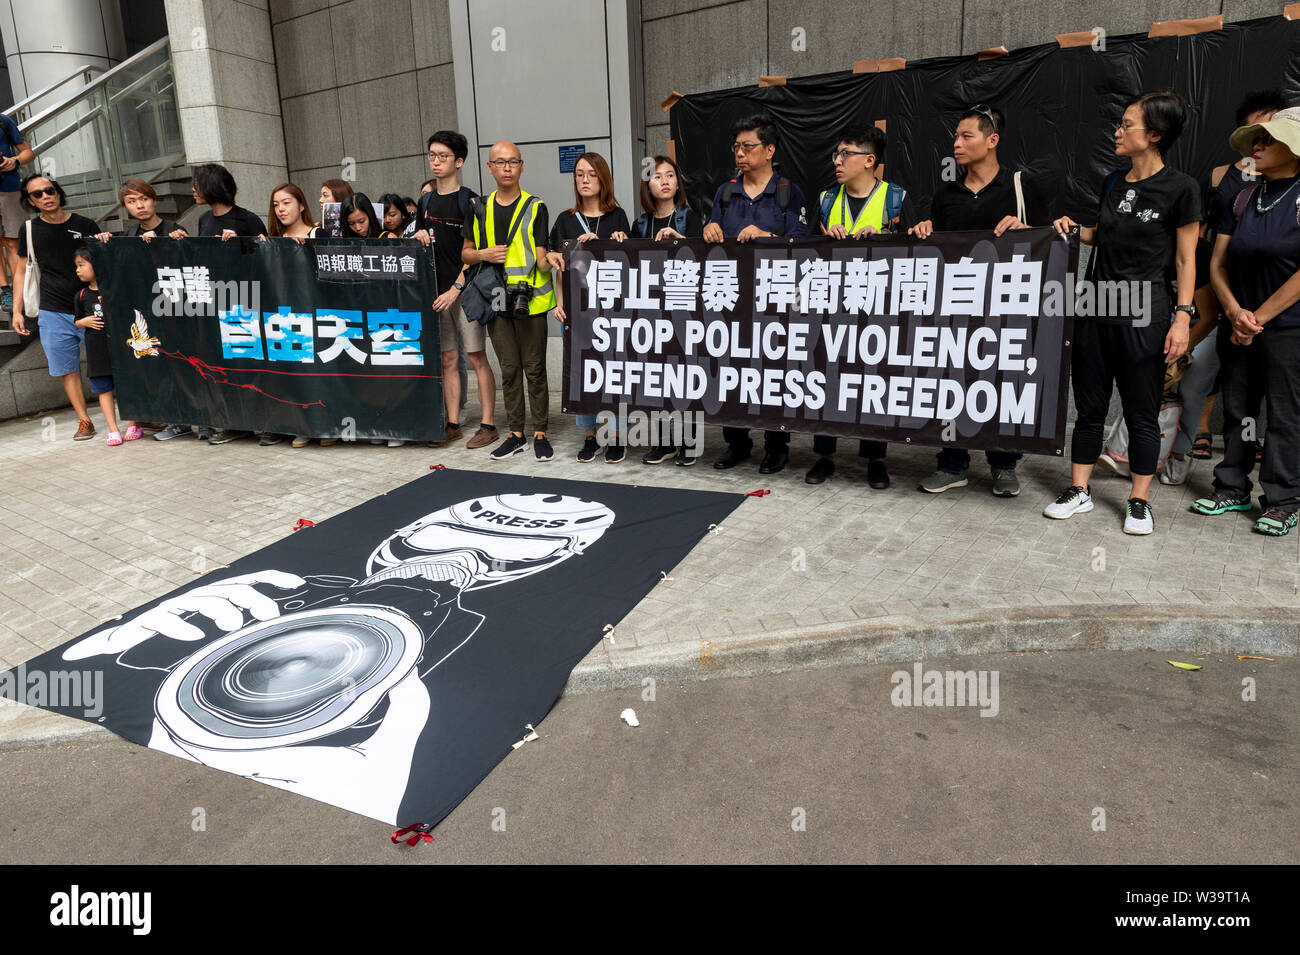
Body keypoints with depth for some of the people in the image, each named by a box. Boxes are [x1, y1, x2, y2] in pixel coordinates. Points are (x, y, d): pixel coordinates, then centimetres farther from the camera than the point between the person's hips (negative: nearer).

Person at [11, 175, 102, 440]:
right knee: (67, 370, 4)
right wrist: (17, 310, 7)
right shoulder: (30, 231, 6)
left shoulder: (86, 226, 3)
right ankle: (84, 422, 13)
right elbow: (21, 272, 12)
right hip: (53, 313, 2)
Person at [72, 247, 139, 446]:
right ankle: (113, 430, 8)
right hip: (96, 347, 3)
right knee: (104, 389, 4)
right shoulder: (82, 295, 9)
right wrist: (85, 322, -4)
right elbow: (77, 321, 18)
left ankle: (132, 426, 13)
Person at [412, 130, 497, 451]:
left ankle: (487, 425, 2)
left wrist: (456, 288, -16)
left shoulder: (469, 201, -5)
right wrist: (419, 236, 1)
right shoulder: (426, 200, 14)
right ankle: (453, 425, 15)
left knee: (477, 357, -4)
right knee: (448, 359, 8)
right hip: (436, 291, 6)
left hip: (465, 290, -6)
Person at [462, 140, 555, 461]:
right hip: (496, 300, 4)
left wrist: (549, 261, -29)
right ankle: (516, 433, 19)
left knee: (534, 369, 1)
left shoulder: (535, 208, 1)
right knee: (509, 369, 10)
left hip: (530, 300, -3)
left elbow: (541, 257, -6)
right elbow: (466, 253, 16)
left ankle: (540, 434, 10)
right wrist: (484, 254, -5)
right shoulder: (480, 209, 11)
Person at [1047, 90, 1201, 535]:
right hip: (1097, 306, 6)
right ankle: (1079, 491, 19)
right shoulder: (1113, 183, 10)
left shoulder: (1180, 188, -7)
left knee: (1141, 413, 3)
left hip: (1144, 313, -5)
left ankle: (1139, 502, 16)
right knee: (1089, 405, 9)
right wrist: (1074, 229, 6)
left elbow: (1185, 259, -6)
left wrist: (1183, 316, -13)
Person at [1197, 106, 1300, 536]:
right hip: (1238, 327, 5)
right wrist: (1235, 312, -8)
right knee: (1237, 409, 12)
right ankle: (1232, 488, 24)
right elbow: (1218, 263, 6)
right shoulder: (1243, 199, 8)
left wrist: (1260, 316, -12)